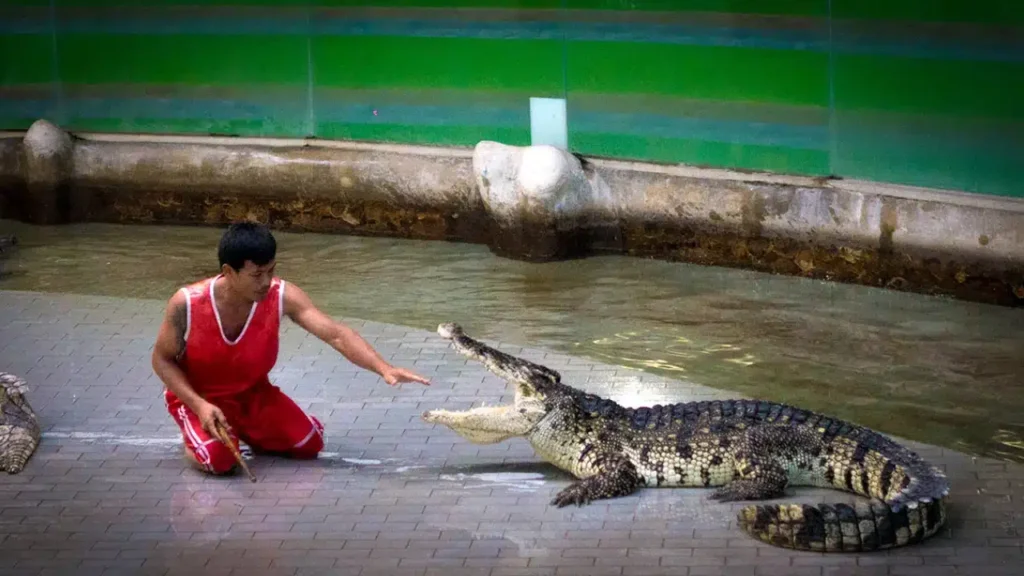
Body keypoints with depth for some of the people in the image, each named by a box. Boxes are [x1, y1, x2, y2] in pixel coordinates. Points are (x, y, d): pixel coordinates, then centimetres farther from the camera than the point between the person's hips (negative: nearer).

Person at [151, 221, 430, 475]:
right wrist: (198, 405, -28)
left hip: (253, 392, 4)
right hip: (196, 396, -4)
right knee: (219, 459, -29)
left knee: (309, 443, -7)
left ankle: (245, 431, 21)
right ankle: (196, 437, 9)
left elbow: (336, 334, -31)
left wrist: (384, 368, -46)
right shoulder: (186, 304, -29)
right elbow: (162, 360, -14)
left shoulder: (283, 296, -24)